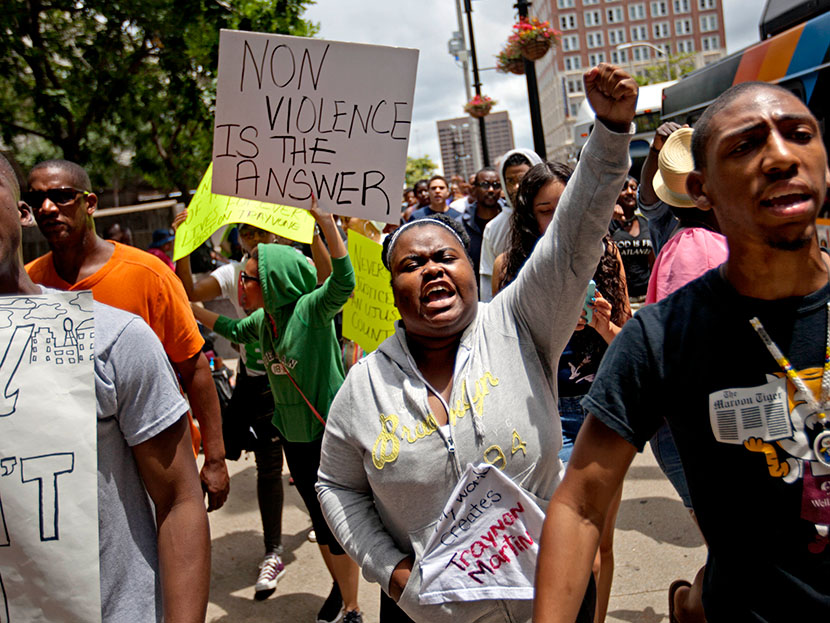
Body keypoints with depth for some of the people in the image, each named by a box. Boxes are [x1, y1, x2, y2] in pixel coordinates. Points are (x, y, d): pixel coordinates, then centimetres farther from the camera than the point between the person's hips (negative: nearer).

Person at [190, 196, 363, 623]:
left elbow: (343, 282, -38)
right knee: (319, 519, 21)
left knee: (339, 524, 5)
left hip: (329, 431, -7)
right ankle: (339, 588, 43)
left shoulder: (310, 309, -19)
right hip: (294, 435, 7)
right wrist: (192, 309, 23)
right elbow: (235, 331, 26)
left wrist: (325, 220, -48)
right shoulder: (263, 320, 3)